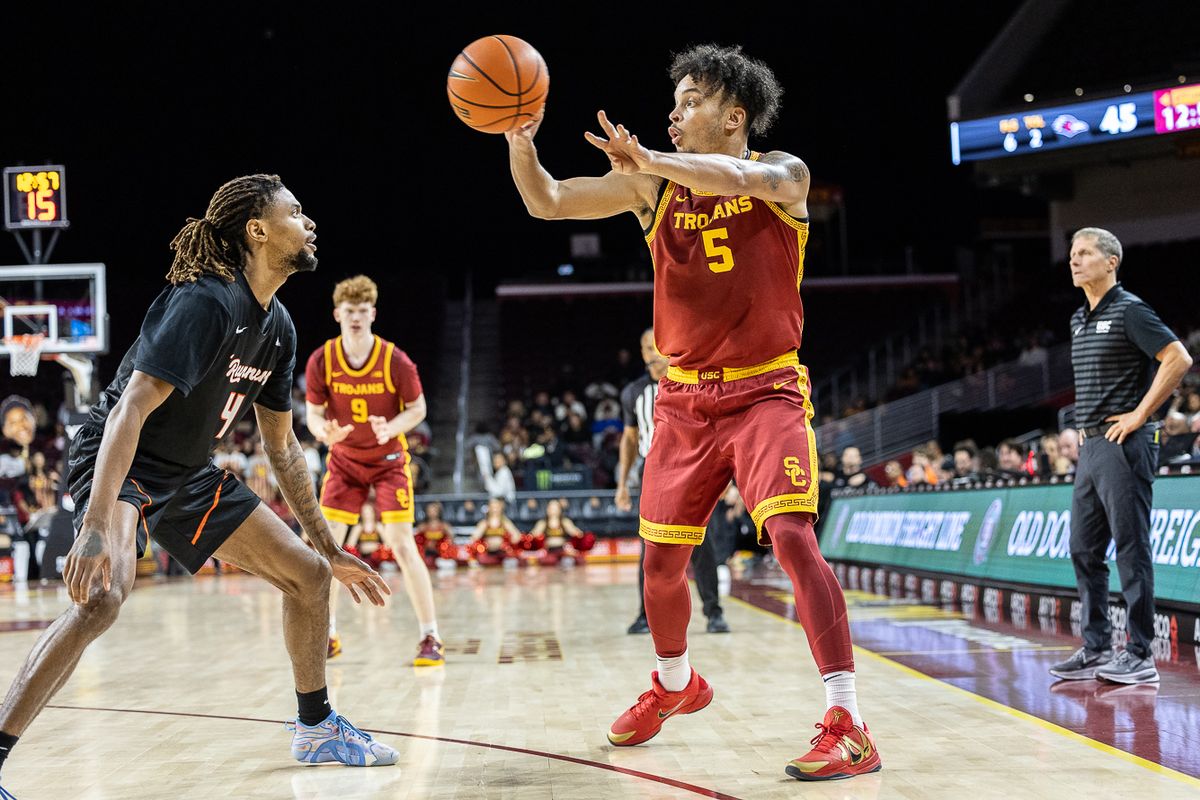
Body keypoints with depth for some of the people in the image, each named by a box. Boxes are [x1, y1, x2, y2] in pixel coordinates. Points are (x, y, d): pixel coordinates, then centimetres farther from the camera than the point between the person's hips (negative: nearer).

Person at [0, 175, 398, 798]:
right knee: (103, 593, -35)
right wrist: (96, 527, -44)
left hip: (190, 475, 9)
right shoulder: (205, 301, -24)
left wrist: (328, 548, 16)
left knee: (309, 574, 8)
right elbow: (131, 410, -33)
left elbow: (281, 446, 13)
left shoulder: (277, 326, 3)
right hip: (122, 466, -9)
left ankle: (315, 728, 27)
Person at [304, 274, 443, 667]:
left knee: (401, 544, -13)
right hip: (343, 459, 3)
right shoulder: (321, 361, -13)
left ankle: (430, 638, -6)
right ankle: (328, 635, 12)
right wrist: (323, 431, -26)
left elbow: (417, 408, -7)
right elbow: (313, 412, -3)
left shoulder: (395, 360, -19)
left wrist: (390, 428, -27)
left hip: (388, 459, -3)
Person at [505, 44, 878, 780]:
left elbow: (740, 180, -30)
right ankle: (676, 684, 38)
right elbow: (549, 202, 0)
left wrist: (651, 162, -40)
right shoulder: (657, 184, 4)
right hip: (686, 398, 5)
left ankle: (848, 725, -20)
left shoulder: (783, 173, -5)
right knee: (662, 558, 11)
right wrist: (520, 144, -18)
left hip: (766, 393, -4)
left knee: (792, 537, -22)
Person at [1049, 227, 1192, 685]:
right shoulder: (1080, 320, 17)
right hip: (1090, 445, 9)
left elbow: (1178, 359, -18)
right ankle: (1097, 648, 17)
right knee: (1084, 549, 10)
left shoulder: (1129, 311, -9)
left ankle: (1140, 655, -1)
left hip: (1124, 445, -9)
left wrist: (1139, 415, -17)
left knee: (1131, 548, -6)